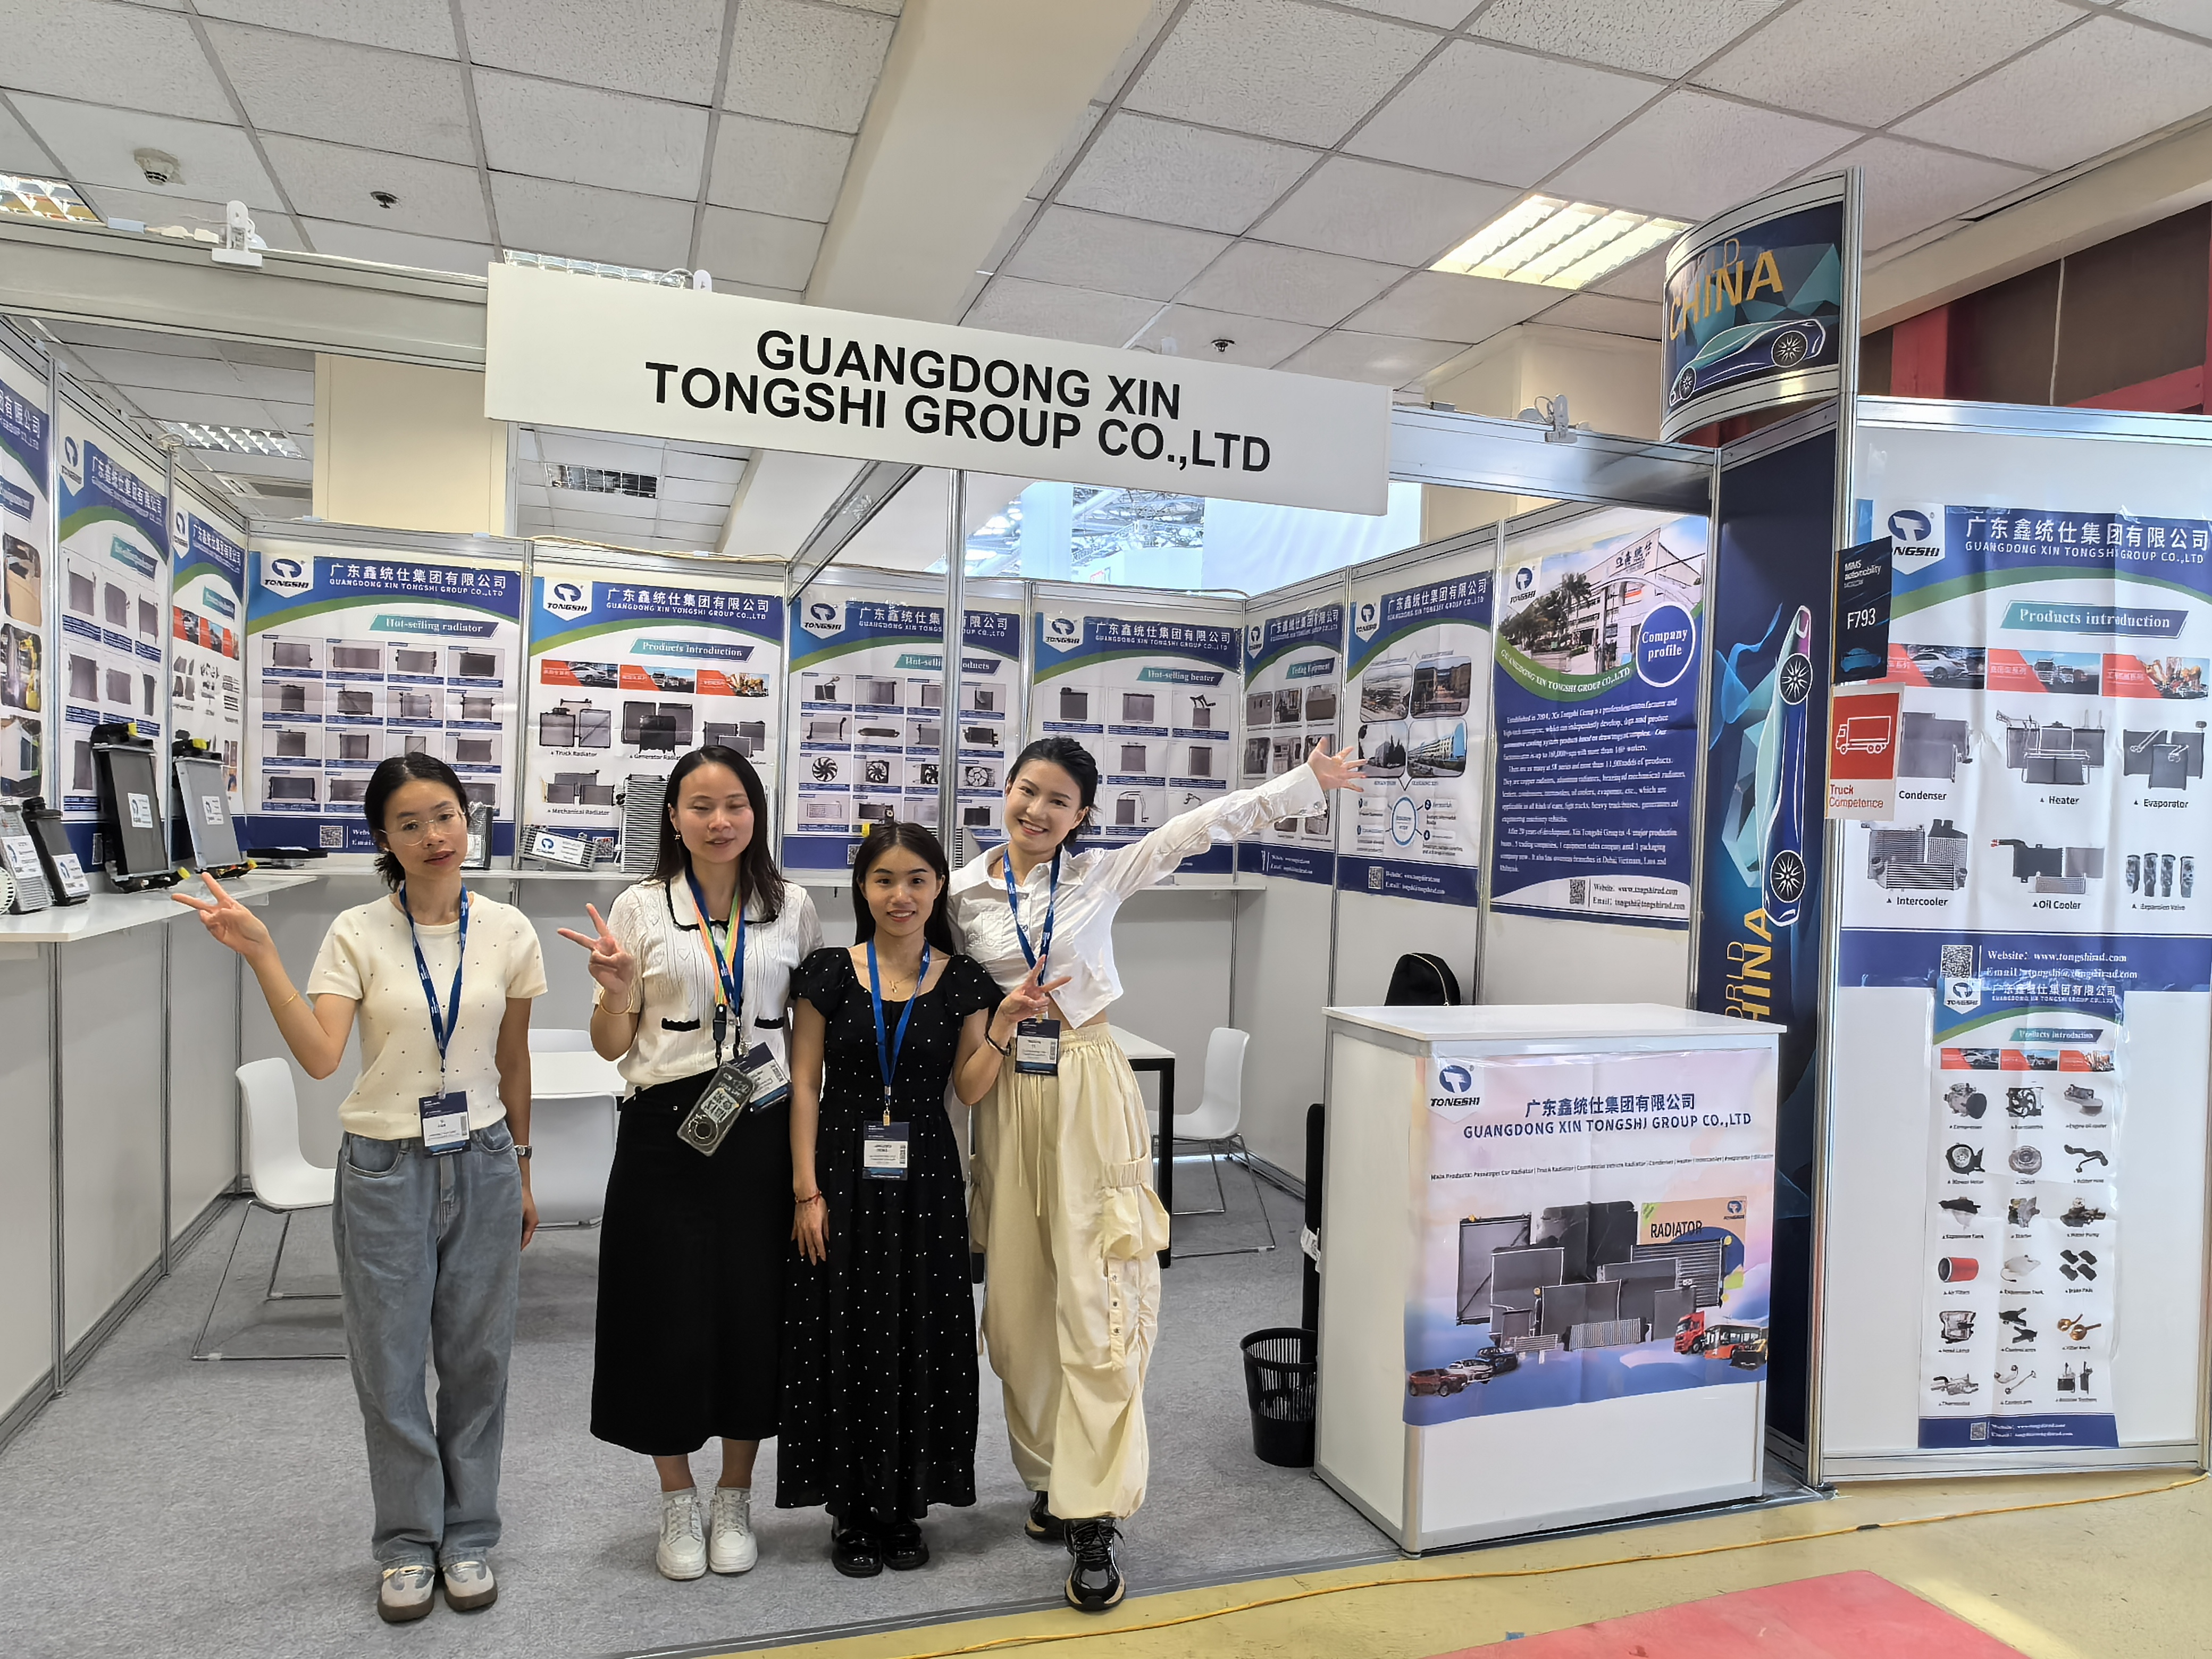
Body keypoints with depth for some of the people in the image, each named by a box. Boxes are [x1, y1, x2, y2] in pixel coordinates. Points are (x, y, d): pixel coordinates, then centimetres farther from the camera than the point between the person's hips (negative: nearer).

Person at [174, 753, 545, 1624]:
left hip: (481, 1162, 1)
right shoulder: (357, 934, -7)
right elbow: (319, 1055, -19)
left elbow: (513, 1065, 6)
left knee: (476, 1359, 11)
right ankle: (410, 1545, 30)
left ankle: (467, 1537, 30)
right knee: (391, 1365, 9)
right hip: (387, 1167, -1)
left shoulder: (508, 932, -3)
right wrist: (260, 955, -28)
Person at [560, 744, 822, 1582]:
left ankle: (734, 1502, 28)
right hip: (666, 1132, -1)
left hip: (763, 1130, 1)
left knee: (756, 1309, 7)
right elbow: (612, 1046, 3)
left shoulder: (792, 907, 4)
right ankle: (679, 1505, 28)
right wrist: (615, 986, -17)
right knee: (667, 1312, 6)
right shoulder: (640, 908, 0)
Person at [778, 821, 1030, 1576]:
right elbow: (805, 1084, -3)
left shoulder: (962, 979, 1)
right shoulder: (829, 972, -3)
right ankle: (852, 1509, 23)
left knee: (921, 1336, 8)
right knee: (845, 1336, 6)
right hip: (844, 1176, -1)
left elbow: (970, 1089, 0)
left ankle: (905, 1506, 26)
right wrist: (808, 1190, -8)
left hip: (925, 1178, 1)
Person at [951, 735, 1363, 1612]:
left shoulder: (1103, 875, 1)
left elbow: (1202, 823, -3)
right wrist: (998, 1013, -10)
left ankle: (1095, 1518, 0)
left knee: (1095, 1300, -6)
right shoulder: (963, 892, 4)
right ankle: (1054, 1479, 27)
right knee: (1018, 1300, 8)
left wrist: (1308, 781, -7)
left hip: (1087, 1093, -2)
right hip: (1005, 1095, 2)